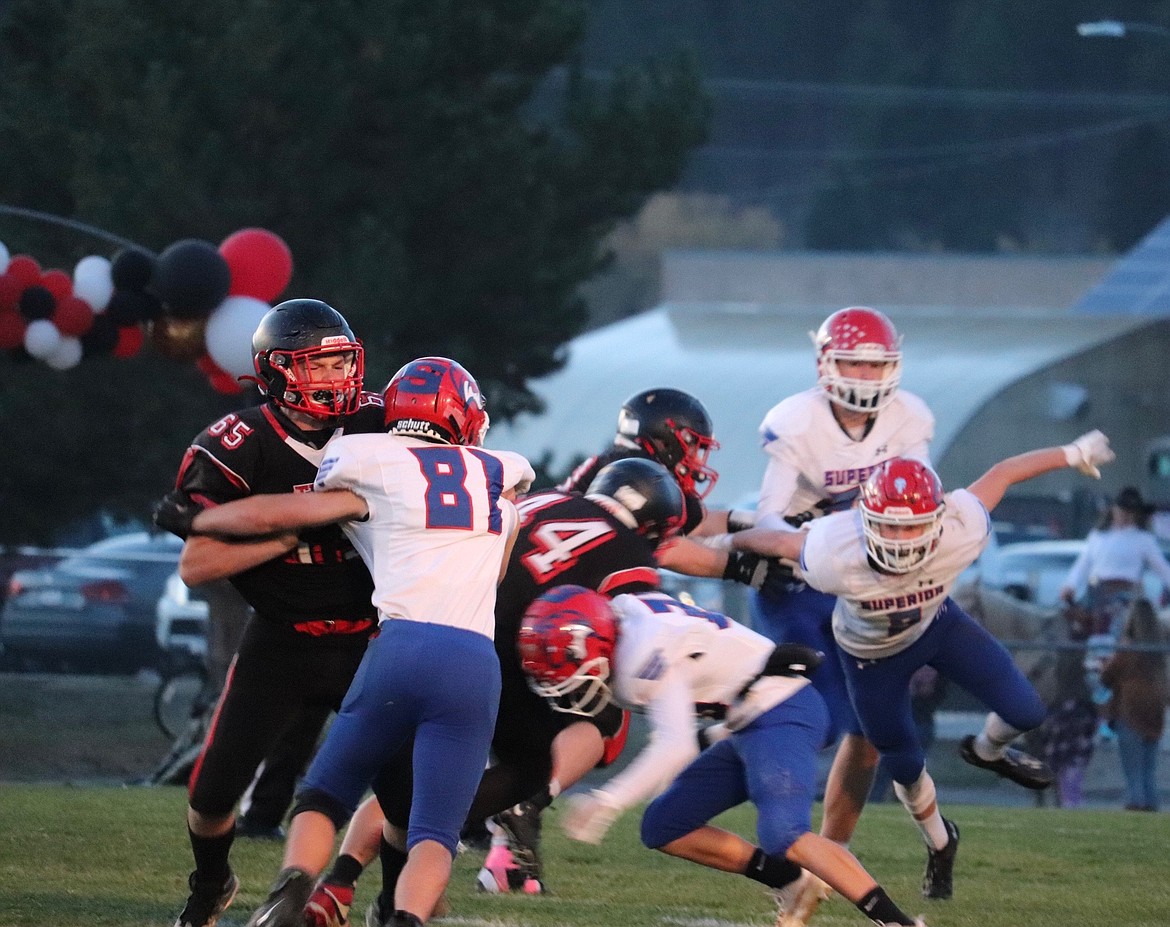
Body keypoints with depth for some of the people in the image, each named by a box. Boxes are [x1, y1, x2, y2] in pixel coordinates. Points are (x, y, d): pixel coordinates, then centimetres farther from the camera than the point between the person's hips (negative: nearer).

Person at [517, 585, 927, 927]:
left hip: (782, 711, -10)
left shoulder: (646, 650, -23)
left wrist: (607, 803, -25)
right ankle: (794, 885, 4)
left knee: (783, 836, -30)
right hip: (750, 726, 10)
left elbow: (676, 747, -27)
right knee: (663, 828, 8)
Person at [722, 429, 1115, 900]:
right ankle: (939, 844, 46)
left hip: (936, 624, 1)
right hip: (872, 656, -1)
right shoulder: (833, 555, -44)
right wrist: (729, 542, -2)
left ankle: (987, 751, 35)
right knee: (906, 768, 12)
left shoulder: (958, 533, -39)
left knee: (1025, 711, -4)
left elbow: (1001, 474, -21)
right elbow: (776, 539, -23)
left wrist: (1073, 454, -6)